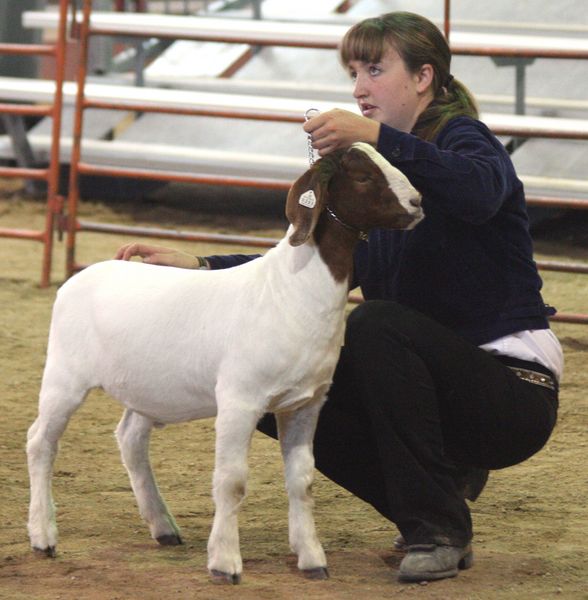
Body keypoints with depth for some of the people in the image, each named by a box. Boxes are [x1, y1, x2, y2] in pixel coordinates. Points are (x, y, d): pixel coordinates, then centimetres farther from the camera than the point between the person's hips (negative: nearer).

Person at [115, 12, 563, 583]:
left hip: (512, 393, -7)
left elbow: (481, 192, -35)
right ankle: (442, 482, 7)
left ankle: (439, 532, -23)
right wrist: (195, 267, 2)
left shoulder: (464, 139, -10)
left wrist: (377, 137, -47)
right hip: (438, 382, 7)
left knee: (375, 322, -31)